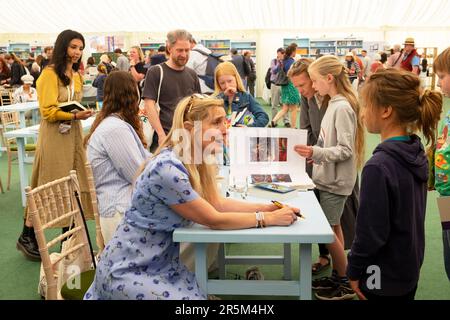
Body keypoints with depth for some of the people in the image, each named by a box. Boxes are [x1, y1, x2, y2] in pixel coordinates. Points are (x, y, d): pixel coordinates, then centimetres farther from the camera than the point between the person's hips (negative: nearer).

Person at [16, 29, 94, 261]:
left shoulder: (76, 75, 14)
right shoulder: (49, 74, -10)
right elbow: (48, 112, -16)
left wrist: (82, 113, 8)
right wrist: (75, 115, -25)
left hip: (73, 134, 7)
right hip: (54, 136, -7)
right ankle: (27, 235, 10)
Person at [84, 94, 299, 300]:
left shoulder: (193, 160, 0)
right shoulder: (169, 169, -27)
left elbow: (217, 203, 6)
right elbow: (214, 220, -21)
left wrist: (264, 207, -4)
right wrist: (268, 218, -14)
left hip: (160, 261, 8)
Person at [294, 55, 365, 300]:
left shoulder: (342, 108, -19)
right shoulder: (334, 104, 8)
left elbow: (346, 150, -22)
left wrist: (317, 153, -31)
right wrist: (314, 153, 10)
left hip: (335, 181, -9)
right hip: (328, 177, 9)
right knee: (332, 227, 16)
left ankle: (346, 284, 14)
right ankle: (337, 276, 29)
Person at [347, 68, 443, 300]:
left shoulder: (379, 167, -27)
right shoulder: (417, 153, -2)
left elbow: (371, 232, -23)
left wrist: (354, 271, -8)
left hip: (383, 280, -7)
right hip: (410, 269, 7)